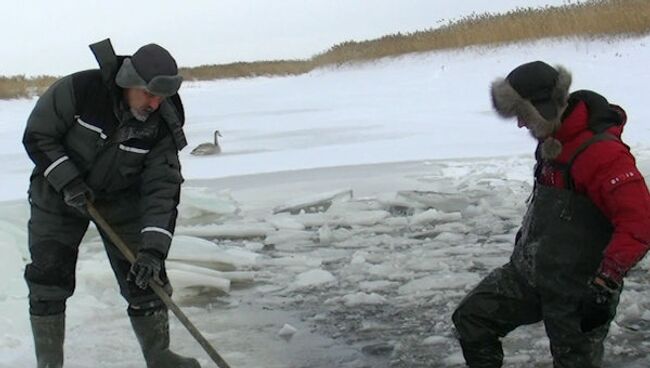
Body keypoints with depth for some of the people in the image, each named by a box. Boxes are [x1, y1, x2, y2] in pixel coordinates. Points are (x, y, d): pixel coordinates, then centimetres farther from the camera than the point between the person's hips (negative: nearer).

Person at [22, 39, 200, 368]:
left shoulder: (162, 123, -19)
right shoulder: (78, 89, -26)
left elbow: (162, 189, -21)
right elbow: (37, 136, -15)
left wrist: (153, 248, -31)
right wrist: (68, 182, -26)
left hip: (121, 198, 2)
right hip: (58, 192, -1)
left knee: (143, 277, -2)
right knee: (48, 281, -4)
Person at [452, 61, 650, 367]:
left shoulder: (601, 152, -25)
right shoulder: (552, 141, 4)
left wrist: (604, 286, -27)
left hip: (578, 292, -8)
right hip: (527, 273, 8)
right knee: (471, 318, 5)